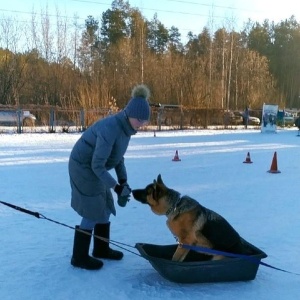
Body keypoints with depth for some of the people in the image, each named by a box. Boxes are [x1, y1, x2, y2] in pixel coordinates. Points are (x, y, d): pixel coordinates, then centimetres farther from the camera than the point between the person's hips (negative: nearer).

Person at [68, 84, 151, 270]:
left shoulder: (126, 126, -2)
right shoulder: (111, 129, -30)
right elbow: (98, 164, -28)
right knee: (93, 213, -4)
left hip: (93, 168, 9)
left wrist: (123, 181, 2)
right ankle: (79, 256, 10)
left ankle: (101, 248, 28)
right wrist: (116, 187, -24)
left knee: (105, 208, 13)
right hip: (84, 168, -9)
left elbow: (118, 155, 9)